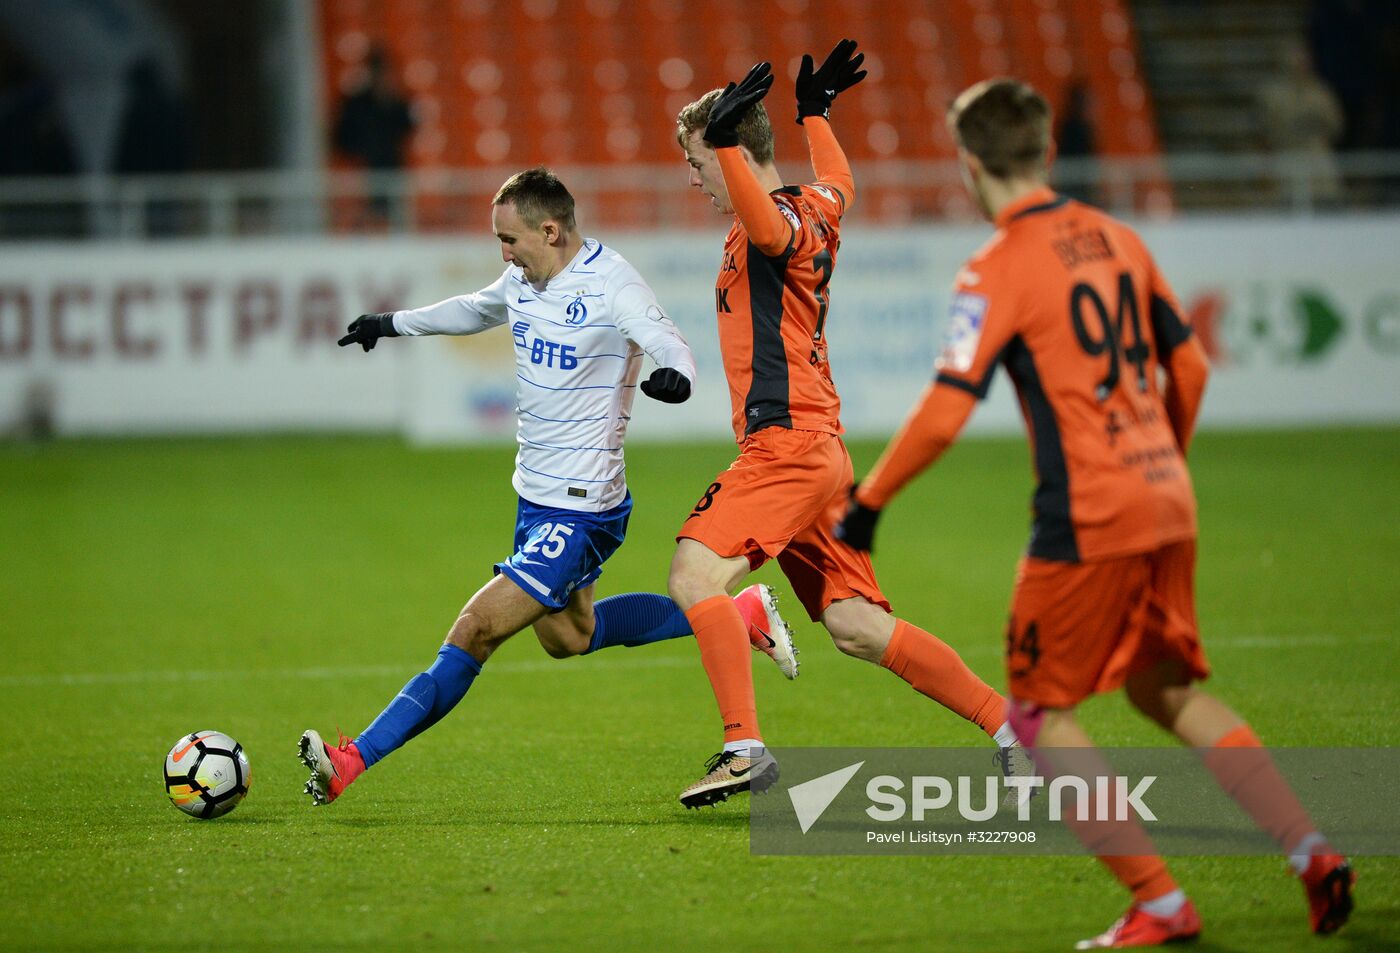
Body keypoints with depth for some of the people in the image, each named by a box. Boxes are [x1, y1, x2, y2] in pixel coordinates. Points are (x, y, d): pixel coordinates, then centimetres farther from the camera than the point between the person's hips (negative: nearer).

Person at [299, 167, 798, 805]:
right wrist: (395, 323, 37)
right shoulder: (525, 279, 5)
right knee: (567, 637, 26)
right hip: (535, 494, 10)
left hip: (579, 513, -10)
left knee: (473, 634, -15)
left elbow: (671, 346, -34)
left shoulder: (610, 286, -20)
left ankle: (353, 762, -17)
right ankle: (738, 614, 34)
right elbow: (478, 310, 27)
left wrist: (674, 377, -57)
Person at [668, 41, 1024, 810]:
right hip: (815, 450, 10)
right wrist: (815, 113, 52)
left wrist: (725, 142, -48)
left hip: (787, 443, -10)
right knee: (856, 627, 8)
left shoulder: (777, 222, -11)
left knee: (695, 574, -21)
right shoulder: (812, 210, 16)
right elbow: (838, 182, 41)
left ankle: (745, 747, -26)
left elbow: (768, 225, -38)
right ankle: (1009, 726, 11)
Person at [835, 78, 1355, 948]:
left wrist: (868, 503, -6)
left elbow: (945, 412, -17)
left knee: (1039, 712, 5)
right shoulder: (1115, 238, 11)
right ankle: (1311, 850, 10)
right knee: (1169, 690, 21)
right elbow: (1190, 365, 17)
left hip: (1088, 523, -7)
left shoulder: (998, 271, -11)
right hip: (1167, 508, 7)